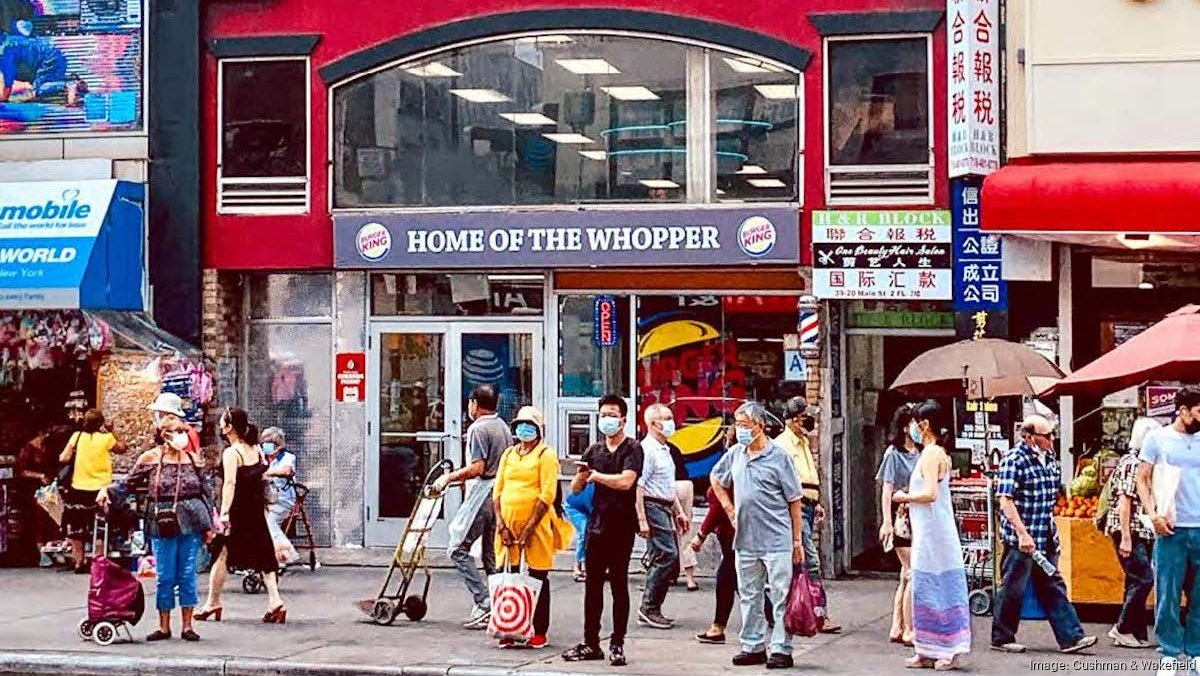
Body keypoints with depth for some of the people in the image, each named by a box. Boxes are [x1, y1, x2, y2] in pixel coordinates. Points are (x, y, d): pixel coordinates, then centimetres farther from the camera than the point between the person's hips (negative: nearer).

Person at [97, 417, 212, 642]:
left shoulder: (193, 460, 8)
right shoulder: (150, 459, 1)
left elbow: (204, 492, 12)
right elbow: (128, 484, 6)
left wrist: (208, 524, 10)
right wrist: (108, 491, -11)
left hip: (191, 523, 2)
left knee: (188, 575, 3)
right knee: (165, 577, 2)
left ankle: (187, 626, 10)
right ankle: (164, 627, 11)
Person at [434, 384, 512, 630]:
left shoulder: (478, 428, -11)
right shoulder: (504, 427, 17)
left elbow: (477, 468, -19)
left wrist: (449, 478, -9)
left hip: (483, 493, -9)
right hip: (501, 495, 9)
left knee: (458, 548, -5)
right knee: (491, 555, 11)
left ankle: (484, 602, -13)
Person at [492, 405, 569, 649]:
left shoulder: (546, 455, -2)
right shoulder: (508, 454, 14)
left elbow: (548, 495, -10)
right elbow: (497, 490, 11)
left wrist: (529, 528, -15)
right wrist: (501, 524, -2)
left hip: (536, 525, -5)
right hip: (509, 525, 5)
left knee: (538, 578, 1)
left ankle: (540, 632, 6)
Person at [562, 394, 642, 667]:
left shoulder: (632, 449, -3)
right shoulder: (594, 451, 13)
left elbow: (625, 481, -20)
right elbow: (576, 488, 12)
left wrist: (596, 476, -9)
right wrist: (581, 475, -10)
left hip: (622, 528, -5)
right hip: (597, 525, 5)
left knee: (619, 585, 0)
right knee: (592, 586, 6)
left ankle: (617, 644, 5)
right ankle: (591, 644, 11)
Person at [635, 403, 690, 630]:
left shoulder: (665, 450, 19)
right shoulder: (646, 449, -12)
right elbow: (638, 486, -19)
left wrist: (679, 511, 24)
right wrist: (642, 519, -23)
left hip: (666, 508, 10)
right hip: (653, 507, -10)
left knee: (670, 560, 8)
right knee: (667, 556, -14)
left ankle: (651, 610, 12)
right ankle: (648, 608, -7)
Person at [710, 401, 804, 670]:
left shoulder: (778, 456, -7)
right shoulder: (735, 454, 8)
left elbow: (795, 501, -5)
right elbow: (716, 480, 27)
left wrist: (798, 540, -6)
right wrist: (730, 510, 16)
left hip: (777, 540, -6)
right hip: (745, 539, 6)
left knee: (781, 597, -3)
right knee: (749, 597, 12)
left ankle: (781, 650, 0)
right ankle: (753, 647, 20)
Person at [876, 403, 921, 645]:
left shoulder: (920, 453, 12)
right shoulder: (894, 453, -5)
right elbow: (887, 489, -9)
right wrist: (887, 522, -16)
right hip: (902, 518, -7)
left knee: (907, 575, 10)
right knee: (914, 573, -11)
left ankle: (897, 628, 16)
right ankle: (908, 631, -7)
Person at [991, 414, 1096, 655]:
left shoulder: (1049, 458, 11)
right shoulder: (1014, 460, -14)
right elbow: (1006, 500, -19)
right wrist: (1022, 534, -24)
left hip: (1046, 538, 8)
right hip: (1020, 538, -8)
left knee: (1053, 587, 8)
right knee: (1013, 589, 2)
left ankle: (1070, 637, 8)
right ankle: (1002, 638, 13)